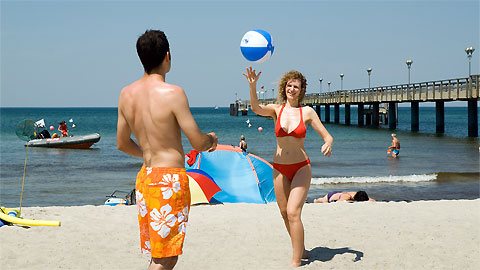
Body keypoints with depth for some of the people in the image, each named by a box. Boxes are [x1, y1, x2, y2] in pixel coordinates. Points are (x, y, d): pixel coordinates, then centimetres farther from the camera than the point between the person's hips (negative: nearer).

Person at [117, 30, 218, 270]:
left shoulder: (127, 94, 5)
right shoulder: (172, 93, -16)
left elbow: (122, 144, 15)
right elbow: (198, 143, -12)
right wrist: (212, 139, 10)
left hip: (144, 177, 7)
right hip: (169, 179, -7)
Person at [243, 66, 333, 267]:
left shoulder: (307, 112, -2)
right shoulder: (276, 110, 0)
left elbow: (327, 136, 0)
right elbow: (256, 108, -20)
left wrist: (328, 145, -25)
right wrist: (252, 86, -38)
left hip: (301, 168, -3)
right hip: (280, 169, 3)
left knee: (293, 212, -15)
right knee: (285, 214, 11)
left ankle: (296, 261, -8)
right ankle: (301, 250, 33)